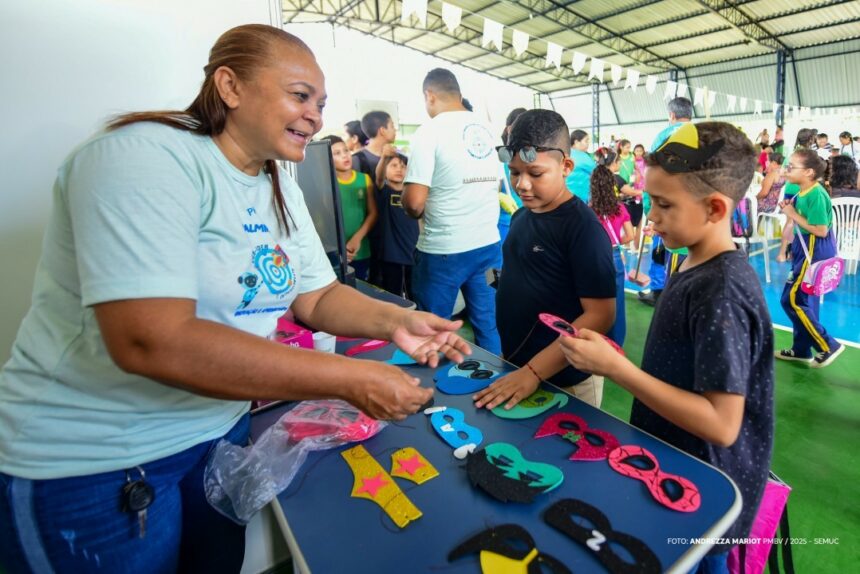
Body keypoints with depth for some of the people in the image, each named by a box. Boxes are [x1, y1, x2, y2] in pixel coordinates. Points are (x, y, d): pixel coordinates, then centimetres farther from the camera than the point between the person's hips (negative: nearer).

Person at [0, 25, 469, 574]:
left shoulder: (280, 187, 3)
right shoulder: (145, 157, -23)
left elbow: (317, 296, 4)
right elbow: (150, 340, -34)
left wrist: (395, 321, -16)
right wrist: (353, 380, -33)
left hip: (219, 429, 7)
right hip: (91, 461, -7)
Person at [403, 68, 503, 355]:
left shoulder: (430, 131, -10)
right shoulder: (486, 129, 10)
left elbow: (414, 203, -17)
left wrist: (409, 204, 5)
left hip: (444, 250, -6)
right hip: (489, 243, 7)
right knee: (489, 323, 15)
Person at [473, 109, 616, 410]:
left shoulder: (583, 227, -19)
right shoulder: (520, 217, 3)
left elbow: (600, 315, -22)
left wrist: (533, 371, -26)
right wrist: (515, 365, 9)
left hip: (563, 380, -7)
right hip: (514, 368, 7)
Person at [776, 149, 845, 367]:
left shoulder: (816, 195, -22)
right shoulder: (804, 192, 6)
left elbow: (821, 230, -23)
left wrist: (793, 215, -17)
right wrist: (789, 208, 1)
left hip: (816, 251, -10)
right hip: (808, 249, 10)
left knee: (792, 299, -6)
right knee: (805, 300, 15)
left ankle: (828, 346, 7)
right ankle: (801, 350, 26)